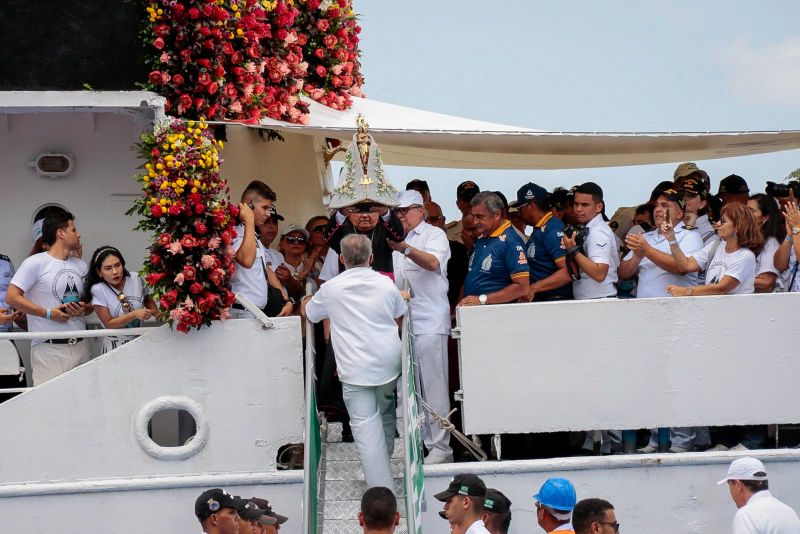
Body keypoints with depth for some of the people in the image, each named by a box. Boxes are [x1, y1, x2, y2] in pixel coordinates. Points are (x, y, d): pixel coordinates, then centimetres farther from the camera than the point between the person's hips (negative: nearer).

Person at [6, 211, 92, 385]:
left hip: (80, 346, 6)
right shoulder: (36, 263, -3)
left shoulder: (81, 266, 16)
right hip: (49, 349, -6)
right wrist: (48, 313, -12)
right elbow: (11, 297, -9)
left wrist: (83, 309, -1)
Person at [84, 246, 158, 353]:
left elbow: (148, 300, 15)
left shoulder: (136, 280, -6)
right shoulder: (98, 290, -15)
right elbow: (108, 324, -16)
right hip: (116, 345, -3)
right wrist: (135, 314, -27)